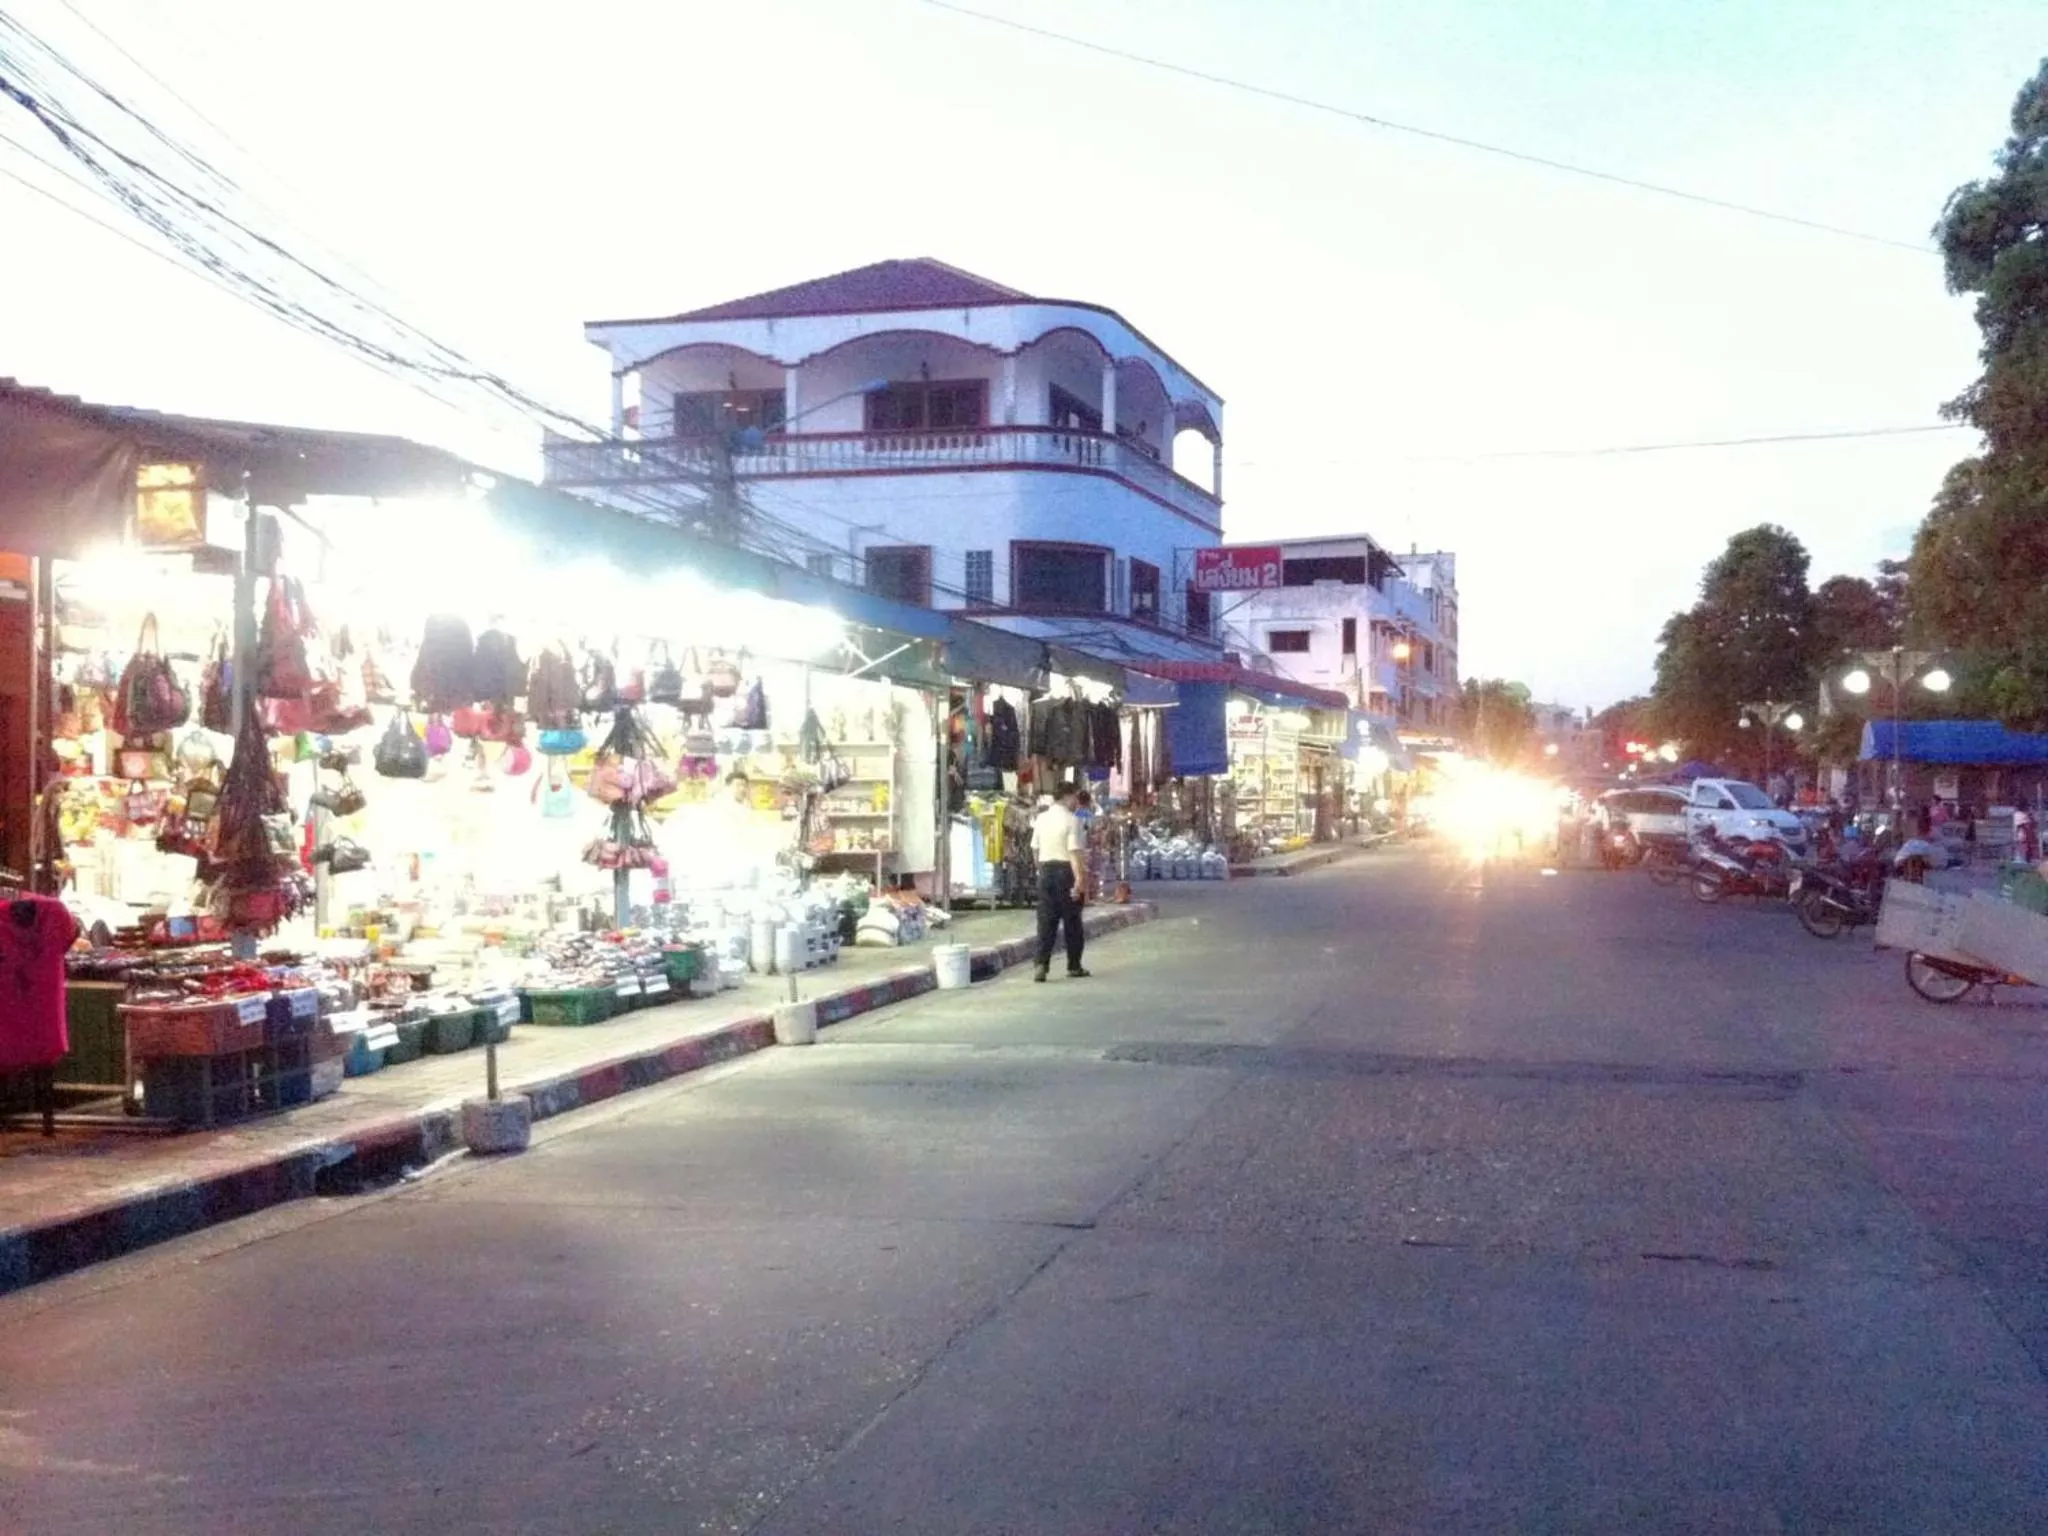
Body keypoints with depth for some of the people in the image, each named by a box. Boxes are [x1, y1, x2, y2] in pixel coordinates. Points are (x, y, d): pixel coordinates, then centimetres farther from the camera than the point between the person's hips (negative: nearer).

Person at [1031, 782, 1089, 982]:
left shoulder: (1041, 818, 7)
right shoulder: (1072, 820, -12)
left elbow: (1035, 848, 11)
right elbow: (1074, 851, -19)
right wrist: (1080, 879, -21)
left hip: (1045, 869, 5)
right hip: (1066, 869, -5)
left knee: (1046, 920, 4)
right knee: (1072, 921, 8)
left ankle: (1041, 964, -9)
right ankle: (1074, 966, 16)